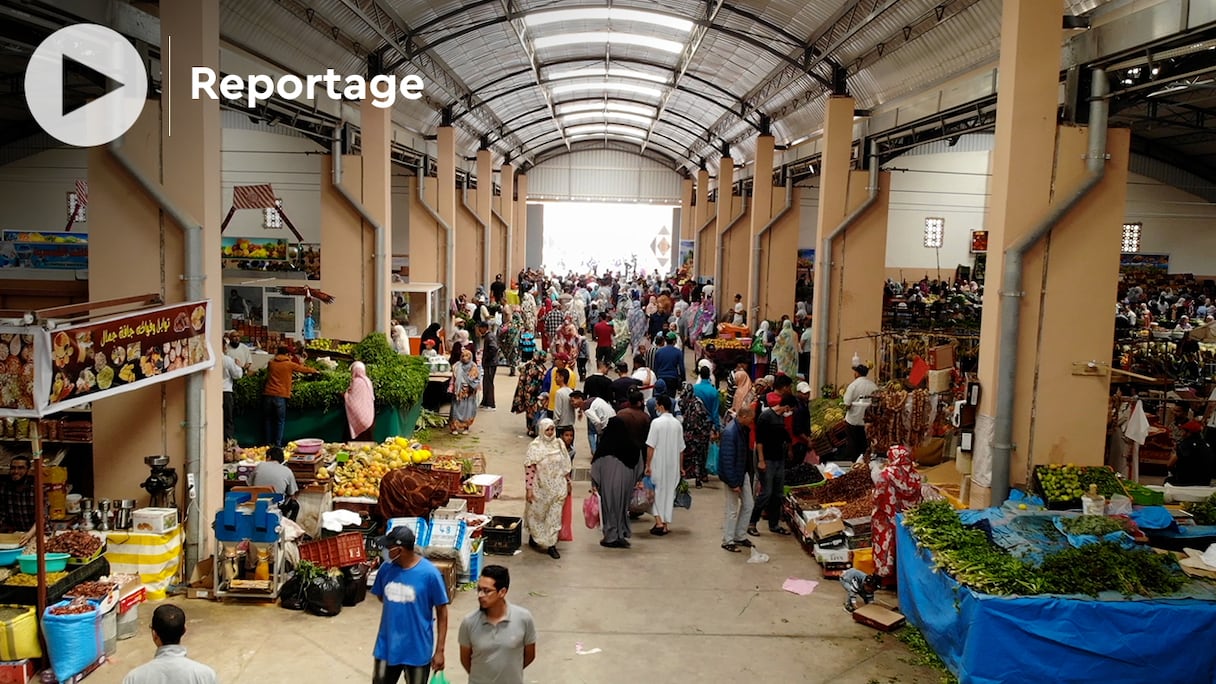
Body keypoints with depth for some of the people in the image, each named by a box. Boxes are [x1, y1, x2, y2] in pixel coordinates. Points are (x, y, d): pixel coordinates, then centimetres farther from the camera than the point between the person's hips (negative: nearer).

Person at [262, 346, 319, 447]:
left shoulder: (271, 363, 11)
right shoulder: (289, 364, 2)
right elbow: (305, 369, 15)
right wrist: (315, 371, 34)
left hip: (268, 394, 3)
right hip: (280, 396, -3)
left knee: (269, 420, 14)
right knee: (280, 421, 7)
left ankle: (269, 444, 16)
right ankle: (277, 445, 4)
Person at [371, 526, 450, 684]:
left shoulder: (429, 573, -19)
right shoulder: (386, 568, -7)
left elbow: (442, 613, -11)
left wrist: (439, 650, -11)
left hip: (417, 649, -4)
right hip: (387, 645, 4)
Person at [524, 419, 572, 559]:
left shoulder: (559, 444, 1)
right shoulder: (535, 446, -12)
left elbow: (565, 466, 10)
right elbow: (529, 469, -14)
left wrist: (568, 482, 12)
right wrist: (529, 489, -16)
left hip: (557, 487, 3)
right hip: (540, 488, -3)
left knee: (554, 516, 4)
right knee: (537, 514, 13)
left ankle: (551, 544, 12)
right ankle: (534, 537, 35)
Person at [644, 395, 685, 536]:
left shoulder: (656, 422, -13)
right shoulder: (677, 424, 2)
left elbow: (650, 446, -14)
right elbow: (681, 448, 7)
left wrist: (648, 465, -7)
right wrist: (680, 467, 17)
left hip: (658, 464, -4)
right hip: (673, 465, 4)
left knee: (656, 491, 7)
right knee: (668, 493, 11)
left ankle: (658, 521, -4)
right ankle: (665, 524, 16)